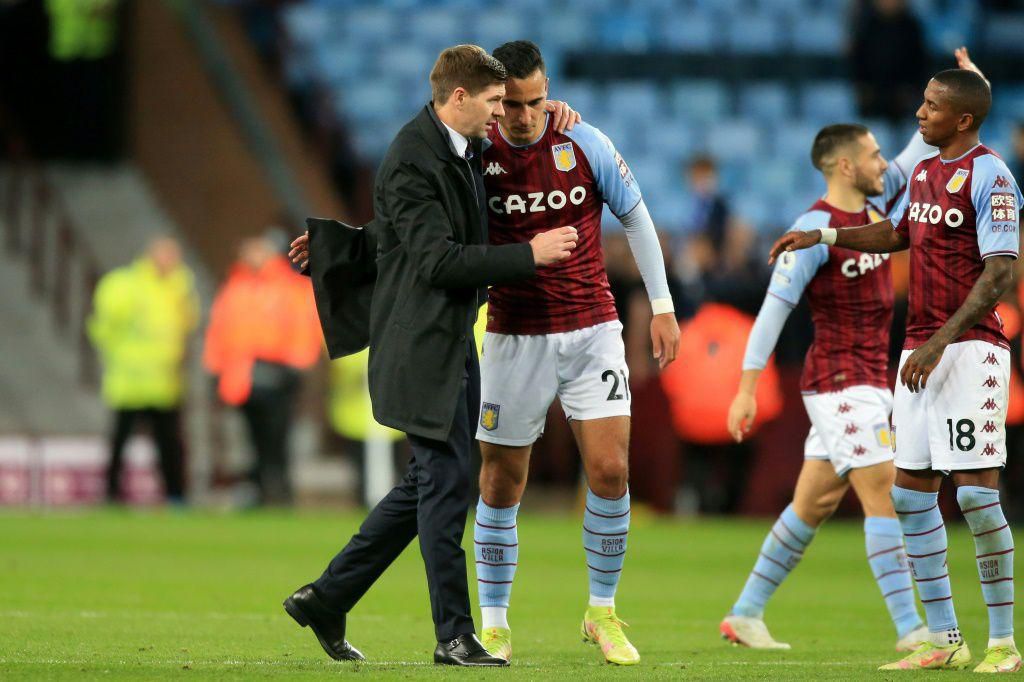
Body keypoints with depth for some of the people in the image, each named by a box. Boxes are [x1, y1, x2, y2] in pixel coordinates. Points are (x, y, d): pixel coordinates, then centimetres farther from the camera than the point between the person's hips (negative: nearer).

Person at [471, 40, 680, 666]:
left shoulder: (585, 145, -6)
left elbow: (636, 218, 6)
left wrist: (662, 307, 4)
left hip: (592, 331, 0)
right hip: (514, 336, 0)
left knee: (610, 470, -8)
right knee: (502, 483, 1)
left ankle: (603, 613, 9)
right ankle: (495, 627, 13)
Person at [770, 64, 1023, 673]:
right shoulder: (924, 171, 14)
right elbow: (897, 233, 32)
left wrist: (940, 342, -21)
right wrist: (823, 235, 21)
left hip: (970, 348, -9)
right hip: (921, 348, 9)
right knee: (911, 494, 6)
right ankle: (944, 640, 12)